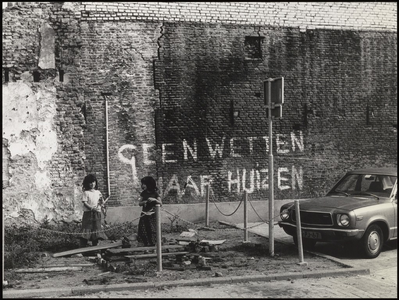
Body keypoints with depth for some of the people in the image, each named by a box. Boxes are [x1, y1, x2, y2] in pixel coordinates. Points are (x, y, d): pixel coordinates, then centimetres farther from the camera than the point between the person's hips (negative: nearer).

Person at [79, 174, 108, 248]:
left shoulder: (98, 192, 11)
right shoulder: (86, 192, -2)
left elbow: (102, 203, 12)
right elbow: (84, 202, -9)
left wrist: (101, 200, -10)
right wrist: (91, 208, -19)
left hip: (97, 213, 4)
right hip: (88, 213, -4)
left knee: (96, 229, 6)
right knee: (86, 228, -8)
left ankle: (95, 245, 15)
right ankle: (82, 246, -7)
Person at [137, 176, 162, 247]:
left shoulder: (155, 193, -3)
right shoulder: (143, 193, 7)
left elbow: (160, 203, -5)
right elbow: (139, 203, 7)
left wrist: (154, 200, -22)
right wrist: (145, 201, -13)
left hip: (152, 215, -3)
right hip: (144, 214, 3)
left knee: (152, 230, -6)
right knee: (144, 230, -2)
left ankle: (152, 244, 4)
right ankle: (146, 244, 6)